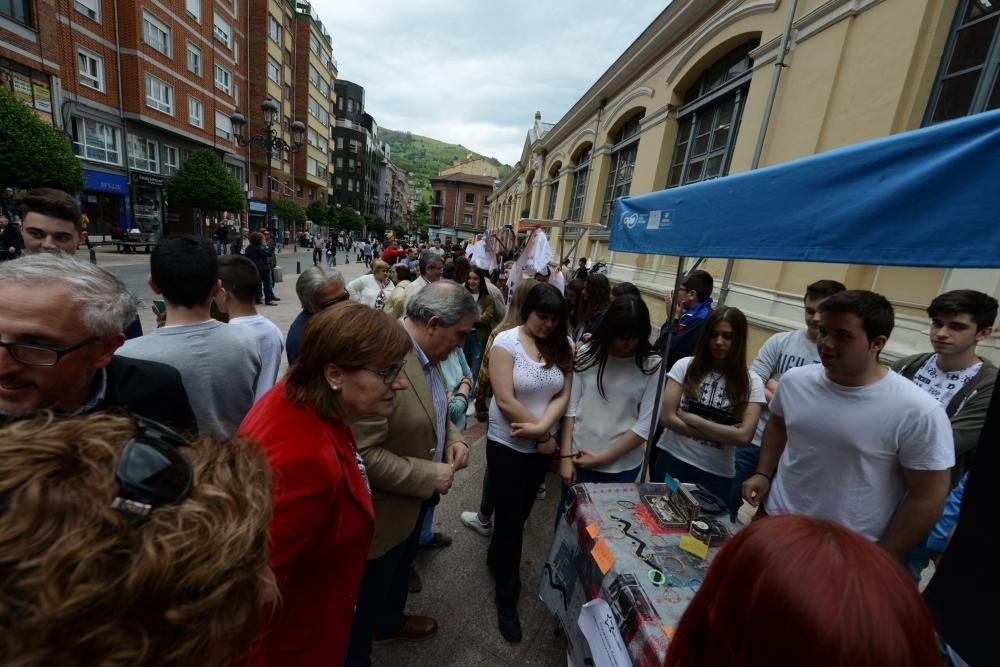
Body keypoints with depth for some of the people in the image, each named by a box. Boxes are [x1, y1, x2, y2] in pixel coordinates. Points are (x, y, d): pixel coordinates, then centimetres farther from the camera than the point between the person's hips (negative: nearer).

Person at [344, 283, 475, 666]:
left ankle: (391, 621, 62)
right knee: (365, 597, 20)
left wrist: (452, 438, -6)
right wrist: (429, 476, -26)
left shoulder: (426, 353, -3)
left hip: (414, 500, 9)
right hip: (382, 509, -9)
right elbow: (362, 454, -32)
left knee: (400, 570, 34)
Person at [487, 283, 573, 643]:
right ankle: (506, 600, 29)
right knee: (510, 516, 7)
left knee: (521, 512, 21)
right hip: (507, 444, -4)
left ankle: (497, 559, 50)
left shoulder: (563, 346, -3)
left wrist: (542, 428, -22)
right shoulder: (506, 341, -16)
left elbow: (564, 395, -6)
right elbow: (505, 401, -20)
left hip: (541, 446, 4)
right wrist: (544, 438, -14)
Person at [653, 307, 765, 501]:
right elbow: (667, 417, -10)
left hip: (717, 474, 1)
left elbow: (744, 436, -12)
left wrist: (691, 419, -14)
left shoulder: (751, 383, -4)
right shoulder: (686, 366, -7)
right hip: (672, 461, 0)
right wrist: (722, 432, -12)